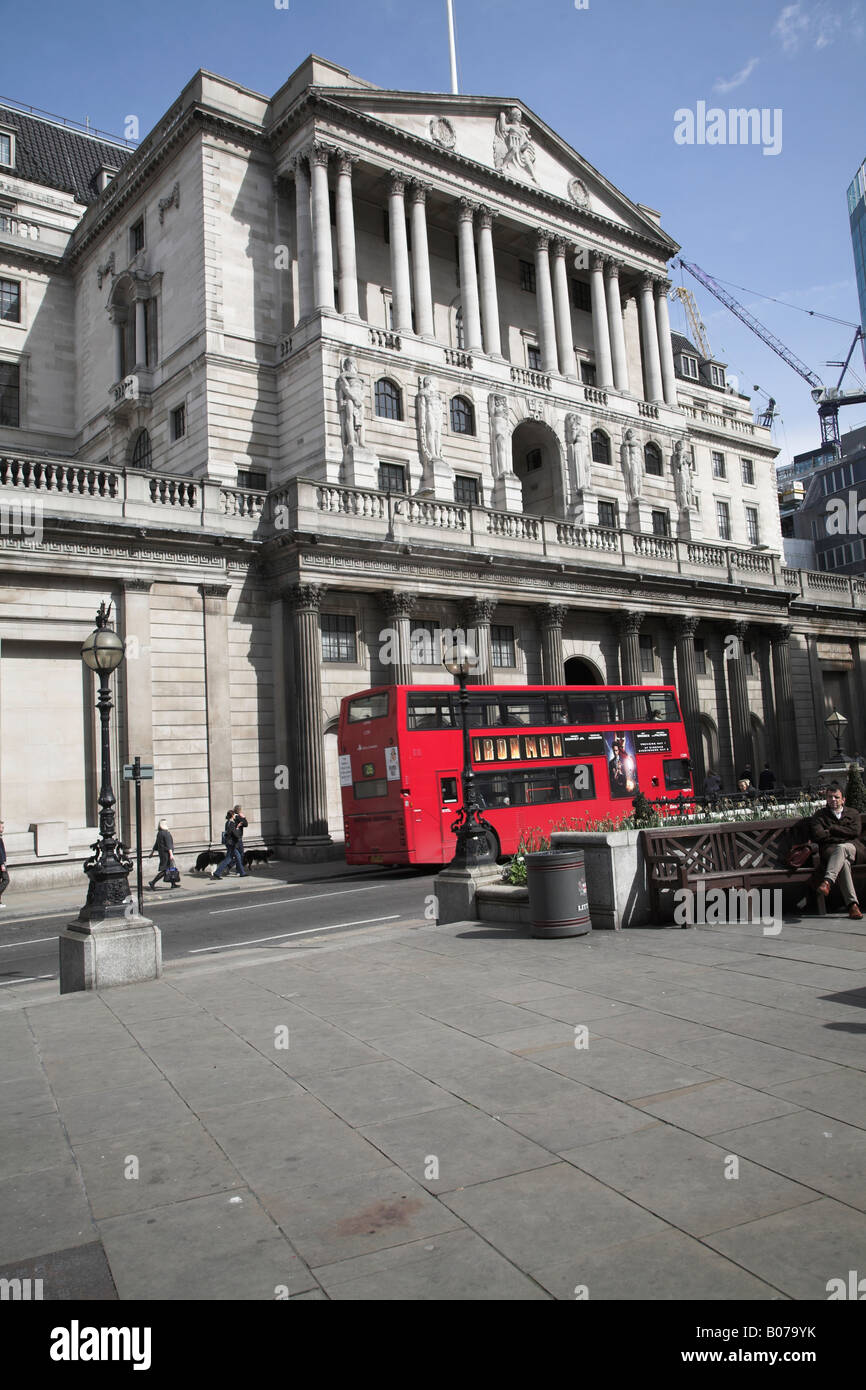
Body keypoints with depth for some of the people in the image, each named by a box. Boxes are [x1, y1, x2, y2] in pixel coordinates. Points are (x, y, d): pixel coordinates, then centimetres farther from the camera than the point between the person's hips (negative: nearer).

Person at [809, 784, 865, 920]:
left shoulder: (853, 814, 25)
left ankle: (827, 881, -56)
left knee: (841, 848, -39)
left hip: (852, 849, 0)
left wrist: (832, 830, 3)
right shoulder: (820, 815, 22)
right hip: (830, 850, 0)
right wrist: (843, 835, 4)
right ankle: (852, 904, -49)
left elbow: (856, 832, 4)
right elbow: (817, 835, 4)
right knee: (843, 862, -38)